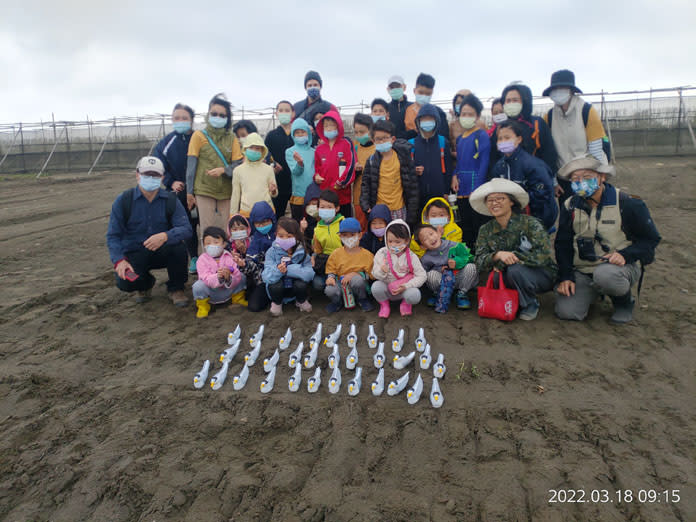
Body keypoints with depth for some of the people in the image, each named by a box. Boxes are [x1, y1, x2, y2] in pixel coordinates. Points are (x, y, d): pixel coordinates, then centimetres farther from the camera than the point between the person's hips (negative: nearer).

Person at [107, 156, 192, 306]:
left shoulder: (170, 200, -5)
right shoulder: (123, 200, -5)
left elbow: (186, 229, -16)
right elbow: (113, 235, -7)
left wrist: (165, 236, -38)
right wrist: (119, 260, -24)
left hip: (162, 252, 0)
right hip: (134, 254, 0)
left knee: (178, 247, -33)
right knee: (125, 283, -28)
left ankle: (176, 288, -4)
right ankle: (145, 284, 14)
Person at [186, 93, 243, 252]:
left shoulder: (231, 138, 8)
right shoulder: (199, 135, 4)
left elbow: (239, 165, 3)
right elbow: (191, 165, 3)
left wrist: (223, 170, -17)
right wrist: (189, 192, -1)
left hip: (226, 191, 2)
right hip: (204, 190, -2)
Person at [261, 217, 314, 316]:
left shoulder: (301, 252, -14)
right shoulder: (272, 252, -14)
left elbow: (310, 274, -28)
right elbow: (266, 277, -23)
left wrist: (288, 269, -36)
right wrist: (277, 271, -44)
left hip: (295, 289, 1)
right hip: (278, 289, 0)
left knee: (302, 284, -30)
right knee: (275, 285, -32)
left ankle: (301, 301, 7)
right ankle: (276, 303, 4)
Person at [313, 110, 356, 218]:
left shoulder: (346, 144, -2)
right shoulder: (319, 148, 11)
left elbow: (351, 165, -9)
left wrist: (341, 183, -13)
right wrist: (316, 176, 0)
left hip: (342, 194, -4)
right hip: (324, 193, 4)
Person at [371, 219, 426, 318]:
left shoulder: (411, 256, -9)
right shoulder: (382, 253, -7)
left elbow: (421, 276, -9)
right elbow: (375, 274, -6)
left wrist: (406, 286, -23)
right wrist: (381, 271, -31)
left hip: (403, 289, 0)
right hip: (386, 289, 1)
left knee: (415, 295, -31)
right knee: (376, 286, -32)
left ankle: (406, 303, 10)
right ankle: (384, 304, 3)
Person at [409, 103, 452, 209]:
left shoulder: (443, 142, 6)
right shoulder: (411, 144, 6)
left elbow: (448, 168, 4)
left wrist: (447, 192, -1)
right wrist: (413, 171, -13)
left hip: (439, 195, 0)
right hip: (417, 196, 1)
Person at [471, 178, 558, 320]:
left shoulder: (529, 222, -13)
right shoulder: (486, 231, -1)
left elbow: (544, 255, -24)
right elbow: (480, 264, -11)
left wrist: (505, 261, -25)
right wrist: (498, 255, -32)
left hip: (543, 275, -4)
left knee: (515, 269, -32)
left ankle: (531, 305, -5)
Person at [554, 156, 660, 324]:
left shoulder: (627, 203, -9)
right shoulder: (570, 206, 2)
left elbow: (650, 239, -3)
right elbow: (563, 245, 8)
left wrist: (625, 254, -21)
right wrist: (565, 277, -3)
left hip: (620, 266, -3)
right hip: (583, 270, 3)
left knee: (605, 274, -40)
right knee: (566, 312, -17)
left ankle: (624, 301, -3)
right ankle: (595, 290, 17)